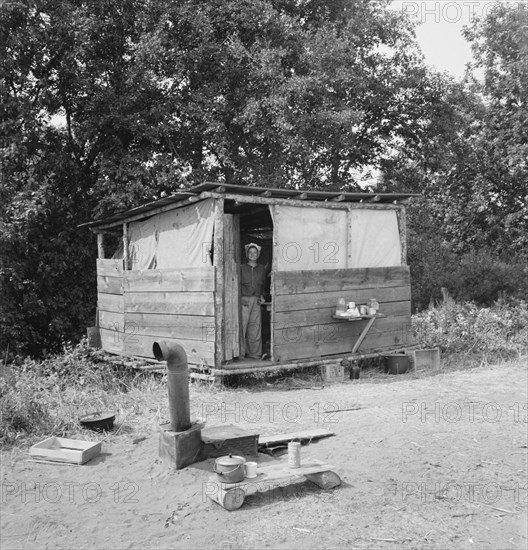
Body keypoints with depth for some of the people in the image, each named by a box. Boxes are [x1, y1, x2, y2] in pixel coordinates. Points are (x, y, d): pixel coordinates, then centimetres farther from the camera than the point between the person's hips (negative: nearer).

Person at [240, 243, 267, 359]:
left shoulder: (262, 269, 13)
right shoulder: (242, 268, 4)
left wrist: (261, 296, 9)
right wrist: (241, 298, -9)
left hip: (256, 301, 3)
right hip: (244, 300, -3)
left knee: (255, 327, 2)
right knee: (242, 326, -9)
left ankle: (254, 353, 10)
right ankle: (240, 352, -3)